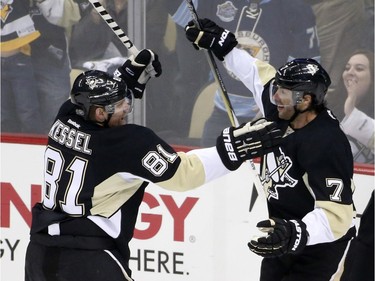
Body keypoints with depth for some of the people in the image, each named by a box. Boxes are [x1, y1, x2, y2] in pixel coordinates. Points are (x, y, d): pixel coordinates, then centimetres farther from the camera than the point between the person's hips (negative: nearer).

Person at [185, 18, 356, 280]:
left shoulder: (326, 145, -32)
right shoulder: (283, 114, -8)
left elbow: (336, 214, -37)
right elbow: (260, 74, 13)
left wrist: (295, 234, -50)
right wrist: (221, 44, 14)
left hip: (322, 241, -9)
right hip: (286, 235, 9)